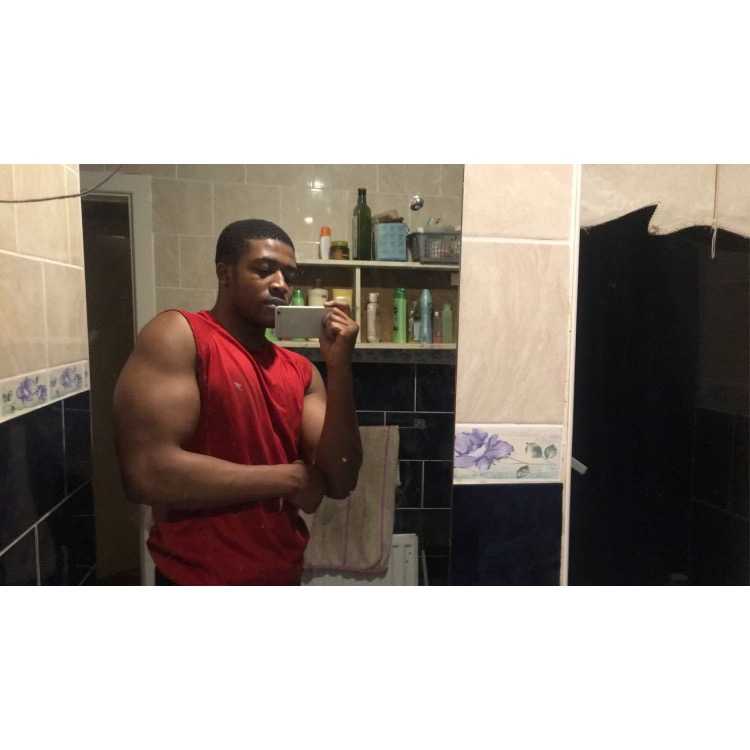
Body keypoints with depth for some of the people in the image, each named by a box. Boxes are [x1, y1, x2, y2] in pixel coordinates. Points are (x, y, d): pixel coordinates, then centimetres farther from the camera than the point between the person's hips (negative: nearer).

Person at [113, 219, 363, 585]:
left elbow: (339, 481, -4)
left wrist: (339, 366, -14)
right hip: (199, 581, -5)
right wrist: (290, 479, -15)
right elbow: (148, 472, -23)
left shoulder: (301, 371, 1)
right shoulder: (177, 334, -13)